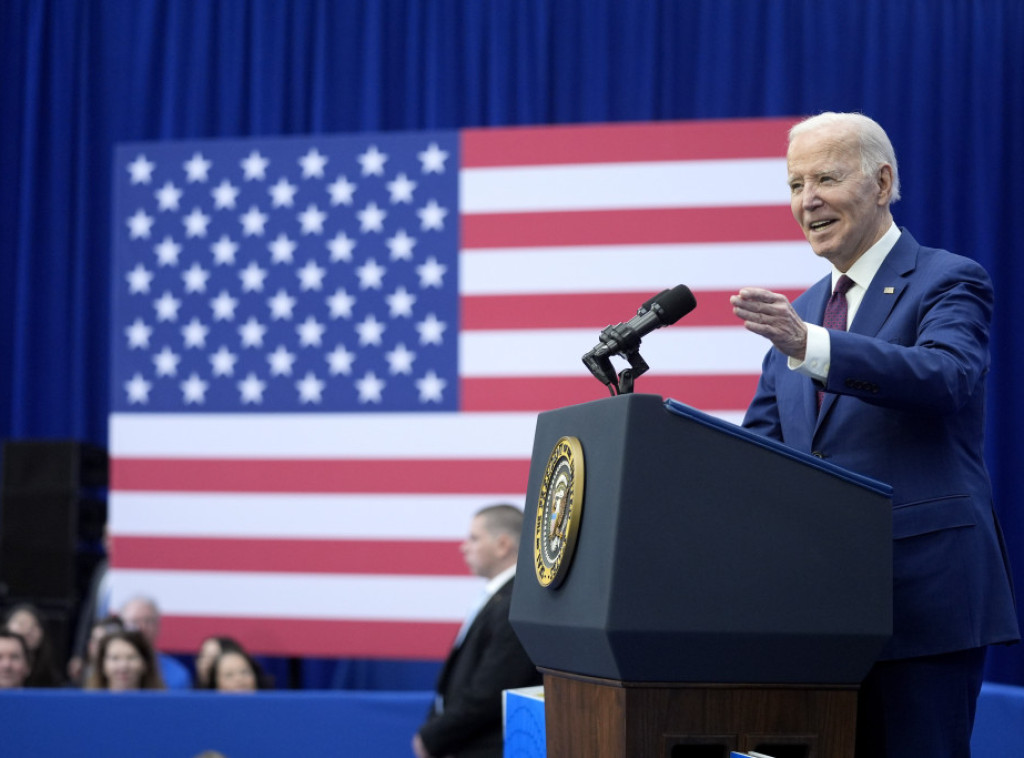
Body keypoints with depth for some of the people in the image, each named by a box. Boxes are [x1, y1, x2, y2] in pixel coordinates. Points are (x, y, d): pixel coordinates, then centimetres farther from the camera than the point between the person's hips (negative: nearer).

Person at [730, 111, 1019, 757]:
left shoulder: (949, 282, -2)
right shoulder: (802, 310, 19)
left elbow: (948, 377, -23)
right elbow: (762, 440, 19)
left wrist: (809, 345, -36)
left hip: (923, 591, -6)